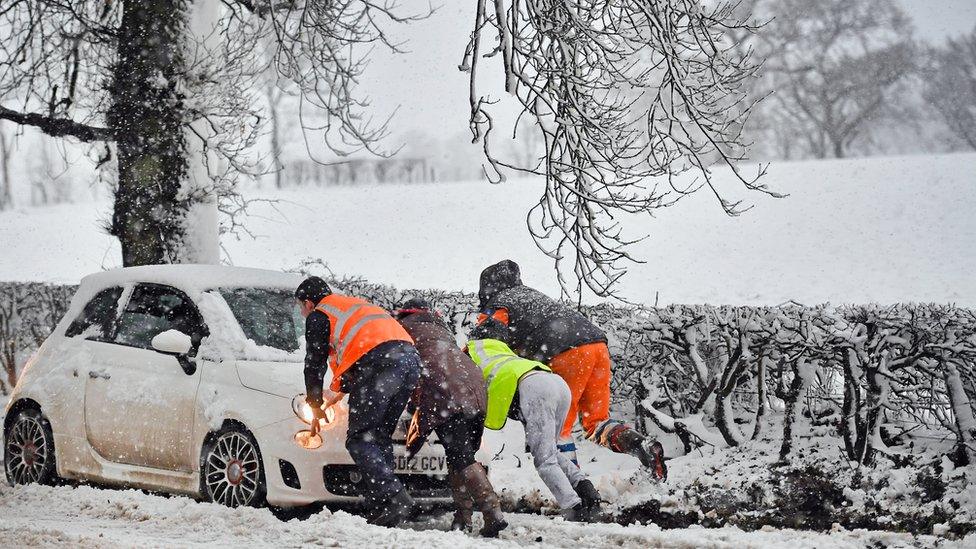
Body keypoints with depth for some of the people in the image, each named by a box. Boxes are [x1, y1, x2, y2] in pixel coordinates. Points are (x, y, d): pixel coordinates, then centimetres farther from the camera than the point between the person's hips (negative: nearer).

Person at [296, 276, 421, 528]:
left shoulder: (318, 316, 14)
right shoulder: (355, 305, 39)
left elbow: (315, 364, 15)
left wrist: (315, 405, 28)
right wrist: (338, 392, 50)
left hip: (380, 362, -8)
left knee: (359, 439, -5)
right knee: (379, 437, 12)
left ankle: (395, 498, -21)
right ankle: (381, 508, 3)